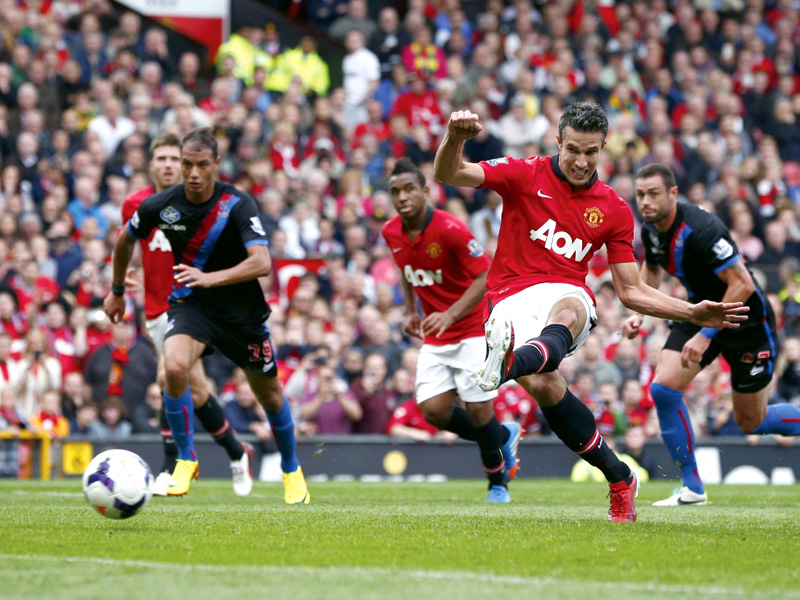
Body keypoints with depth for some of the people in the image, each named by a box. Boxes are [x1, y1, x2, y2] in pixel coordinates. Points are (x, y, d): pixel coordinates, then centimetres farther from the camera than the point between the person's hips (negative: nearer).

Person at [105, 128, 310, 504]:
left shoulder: (238, 205, -20)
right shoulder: (161, 206, -11)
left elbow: (262, 262, -31)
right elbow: (126, 239, 10)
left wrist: (211, 277, -43)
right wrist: (117, 290, 20)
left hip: (241, 310, -1)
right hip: (189, 304, 1)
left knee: (269, 394, 9)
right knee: (174, 367, -29)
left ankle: (291, 469, 37)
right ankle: (186, 459, -9)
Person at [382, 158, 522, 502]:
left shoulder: (449, 229, -22)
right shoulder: (391, 232, -1)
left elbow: (486, 276, -20)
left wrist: (450, 315, -30)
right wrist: (411, 311, 12)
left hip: (473, 330, -6)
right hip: (435, 338, 6)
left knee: (477, 410, -8)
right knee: (433, 410, -7)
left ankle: (498, 484, 18)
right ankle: (503, 437, 19)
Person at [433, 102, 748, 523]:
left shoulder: (614, 210, 11)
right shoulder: (525, 176, 4)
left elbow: (631, 292, 14)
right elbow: (447, 174, -4)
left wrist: (694, 313, 2)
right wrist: (454, 138, -26)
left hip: (566, 294, 1)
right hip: (509, 300, -1)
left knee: (567, 313, -38)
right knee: (542, 383, -26)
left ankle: (510, 364, -72)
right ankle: (619, 477, -10)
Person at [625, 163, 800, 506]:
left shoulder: (700, 230, -31)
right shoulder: (651, 230, -6)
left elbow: (743, 285, -31)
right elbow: (651, 269, 17)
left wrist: (706, 335, -31)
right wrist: (638, 314, 2)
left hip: (746, 320, -7)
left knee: (751, 423, 2)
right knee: (662, 387, -12)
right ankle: (692, 488, -2)